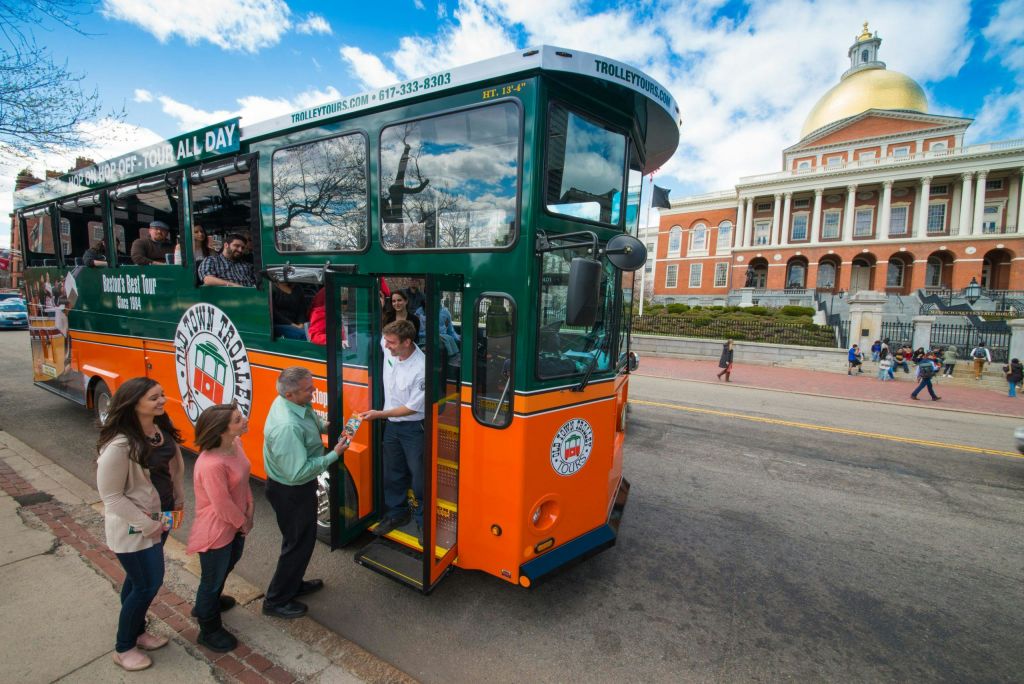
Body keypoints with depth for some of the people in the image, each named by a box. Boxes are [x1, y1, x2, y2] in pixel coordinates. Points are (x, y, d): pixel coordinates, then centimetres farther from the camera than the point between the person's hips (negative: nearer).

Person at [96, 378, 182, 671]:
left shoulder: (161, 429, -7)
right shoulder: (119, 447, -30)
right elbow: (111, 497, -21)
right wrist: (149, 524, -16)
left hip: (154, 520, 7)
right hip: (131, 529, -7)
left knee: (138, 580, 24)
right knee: (147, 584, 7)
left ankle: (137, 631, 45)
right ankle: (123, 648, 31)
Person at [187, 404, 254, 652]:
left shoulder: (235, 443, -10)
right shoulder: (212, 465, -37)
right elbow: (223, 506, -26)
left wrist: (249, 507, 0)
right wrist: (243, 522, -10)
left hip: (236, 524, 9)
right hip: (216, 532, -9)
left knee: (227, 566, 31)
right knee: (213, 578, 15)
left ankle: (209, 602, 59)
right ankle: (209, 630, 39)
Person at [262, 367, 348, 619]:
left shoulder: (286, 401, -8)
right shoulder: (287, 427, -37)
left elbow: (313, 423, 12)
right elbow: (297, 472, -33)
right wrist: (334, 455, -26)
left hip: (294, 487, 9)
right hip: (291, 492, -9)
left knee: (303, 537, 26)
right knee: (299, 543, 10)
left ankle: (294, 584, 47)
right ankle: (276, 601, 31)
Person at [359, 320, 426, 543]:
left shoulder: (421, 368, -29)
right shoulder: (388, 349, -10)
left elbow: (413, 407, -22)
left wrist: (379, 414, -20)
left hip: (413, 428, -7)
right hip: (392, 424, 7)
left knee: (418, 476, 6)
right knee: (393, 473, 20)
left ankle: (422, 521, 24)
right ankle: (396, 513, 39)